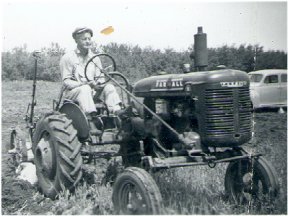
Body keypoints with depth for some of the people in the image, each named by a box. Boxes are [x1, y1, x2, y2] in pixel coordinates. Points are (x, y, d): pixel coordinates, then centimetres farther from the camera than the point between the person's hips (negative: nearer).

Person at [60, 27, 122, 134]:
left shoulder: (95, 58, 13)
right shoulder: (68, 58, -3)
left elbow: (101, 78, 14)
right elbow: (66, 82, -9)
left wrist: (99, 83, -12)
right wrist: (84, 84, -25)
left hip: (92, 91, 5)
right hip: (72, 92, -5)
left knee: (109, 87, -20)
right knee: (85, 89, -37)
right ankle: (90, 123, -49)